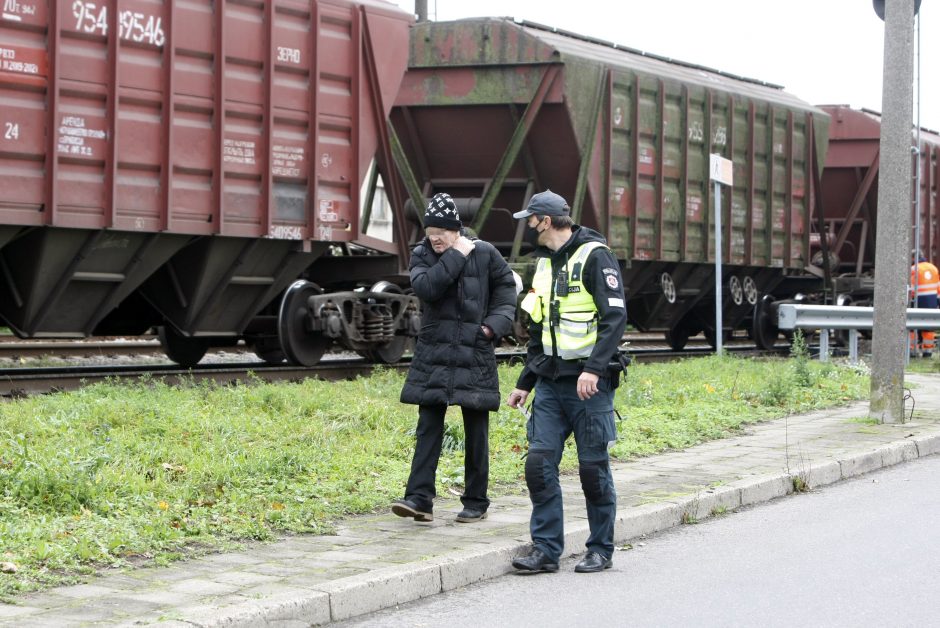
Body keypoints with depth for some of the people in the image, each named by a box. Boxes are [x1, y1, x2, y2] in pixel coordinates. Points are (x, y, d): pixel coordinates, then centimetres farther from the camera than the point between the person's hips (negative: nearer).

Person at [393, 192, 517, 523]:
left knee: (476, 431, 5)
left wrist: (496, 324, -5)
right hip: (434, 353, 1)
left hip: (475, 352, -1)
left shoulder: (484, 253, -2)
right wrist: (456, 257, -18)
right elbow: (426, 287, -18)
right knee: (428, 427, -4)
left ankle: (476, 502, 14)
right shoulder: (421, 255, 1)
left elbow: (506, 288, 9)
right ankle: (420, 498, -7)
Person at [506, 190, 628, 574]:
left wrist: (594, 369, -27)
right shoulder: (545, 264, 18)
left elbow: (615, 316, -17)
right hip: (550, 383, 7)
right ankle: (546, 549, 4)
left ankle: (601, 550, 11)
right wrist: (525, 383, 21)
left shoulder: (594, 256, -7)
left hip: (588, 383, -7)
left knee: (593, 468, 0)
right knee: (539, 463, -2)